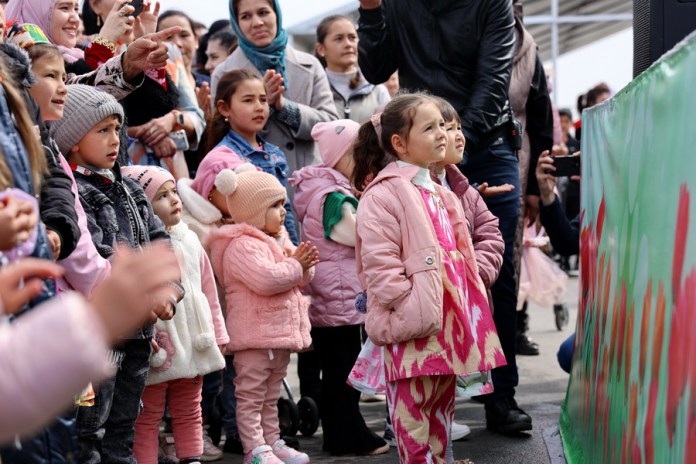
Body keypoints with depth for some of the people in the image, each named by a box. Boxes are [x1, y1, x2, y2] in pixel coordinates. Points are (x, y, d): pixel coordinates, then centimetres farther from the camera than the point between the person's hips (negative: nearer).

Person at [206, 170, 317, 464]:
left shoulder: (278, 241, 16)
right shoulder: (242, 246, -16)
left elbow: (299, 281, 21)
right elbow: (266, 279, -29)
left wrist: (304, 266, -2)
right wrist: (295, 266, -14)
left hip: (280, 333, 10)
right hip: (254, 336, -10)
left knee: (271, 395, 17)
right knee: (251, 395, -3)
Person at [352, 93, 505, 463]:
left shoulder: (440, 194, 18)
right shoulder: (382, 193, -11)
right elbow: (378, 261, -18)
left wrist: (467, 307, 16)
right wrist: (409, 306, -21)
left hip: (448, 319, 9)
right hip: (412, 322, -9)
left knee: (442, 404, 15)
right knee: (412, 408, -3)